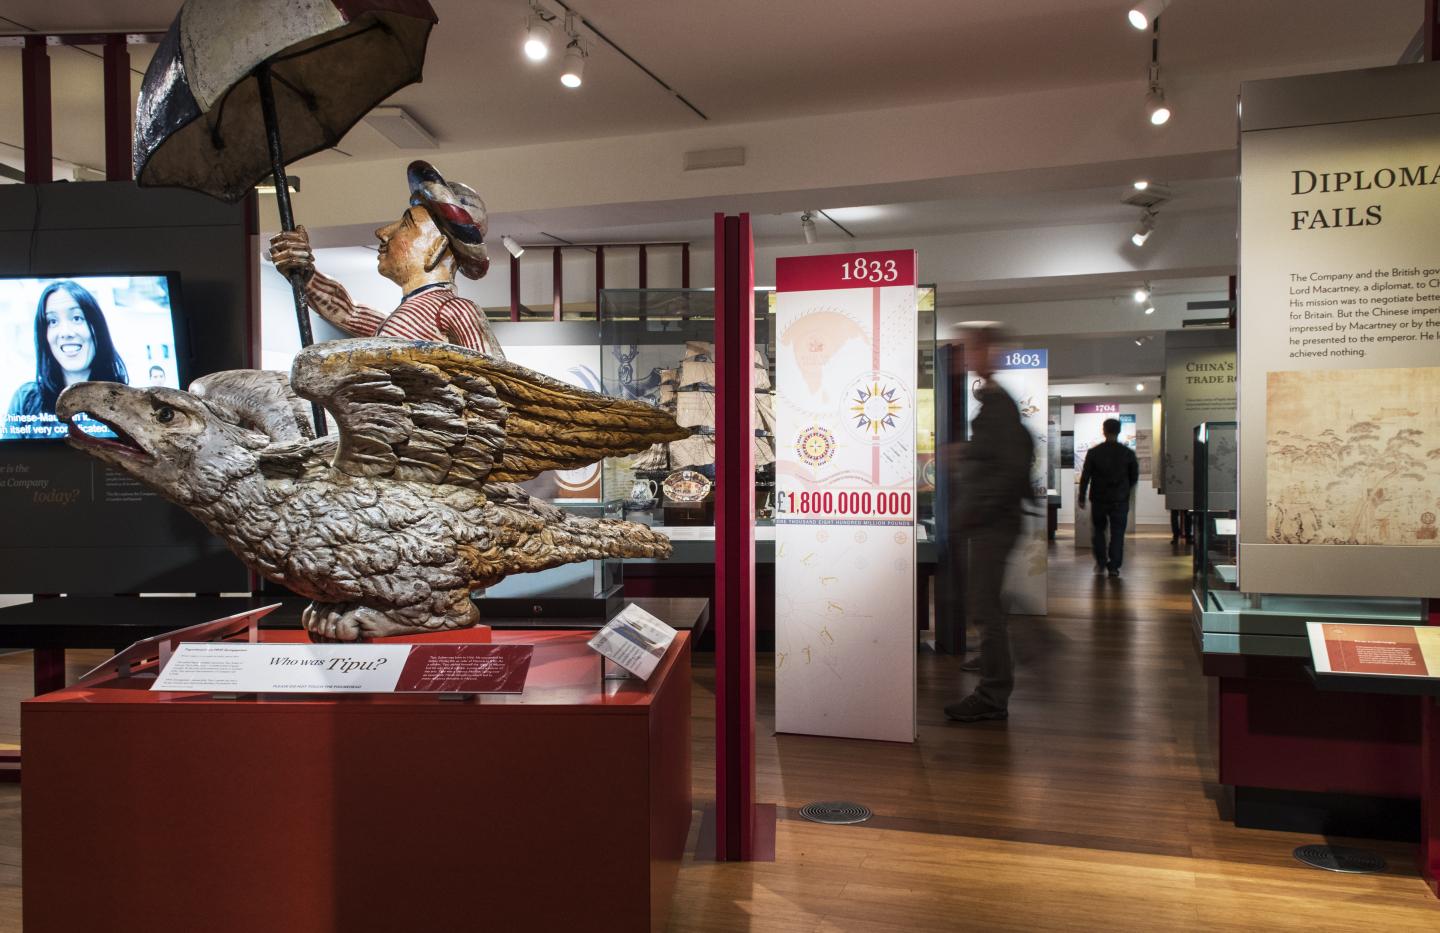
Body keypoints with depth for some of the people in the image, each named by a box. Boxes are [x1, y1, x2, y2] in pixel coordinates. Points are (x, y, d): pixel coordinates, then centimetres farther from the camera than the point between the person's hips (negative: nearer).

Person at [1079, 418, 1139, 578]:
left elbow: (1085, 476, -4)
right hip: (1120, 500, 0)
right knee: (1117, 533, 6)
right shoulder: (1128, 453, -3)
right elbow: (1135, 477, 5)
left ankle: (1101, 563, 15)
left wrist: (1081, 498, 3)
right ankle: (1113, 566, 2)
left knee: (1098, 530, 17)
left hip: (1099, 500, 0)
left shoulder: (1094, 452, -6)